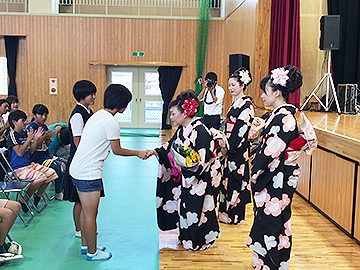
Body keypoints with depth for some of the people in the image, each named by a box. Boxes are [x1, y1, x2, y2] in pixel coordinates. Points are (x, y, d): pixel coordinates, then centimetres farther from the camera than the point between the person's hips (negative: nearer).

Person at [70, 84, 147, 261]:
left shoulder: (98, 115, 12)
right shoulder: (111, 123, -17)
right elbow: (117, 150, -6)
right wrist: (138, 153, 7)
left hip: (77, 170, 10)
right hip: (88, 174, -10)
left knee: (87, 211, 21)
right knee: (91, 214, 4)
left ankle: (86, 245, 35)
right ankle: (92, 252, 18)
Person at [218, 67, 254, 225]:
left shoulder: (246, 104, -15)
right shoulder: (235, 103, 13)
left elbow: (242, 129, -20)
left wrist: (228, 146, -18)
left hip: (238, 148, -9)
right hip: (231, 147, 9)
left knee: (236, 177, -1)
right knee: (228, 176, 14)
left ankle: (234, 214, 10)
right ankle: (227, 211, 25)